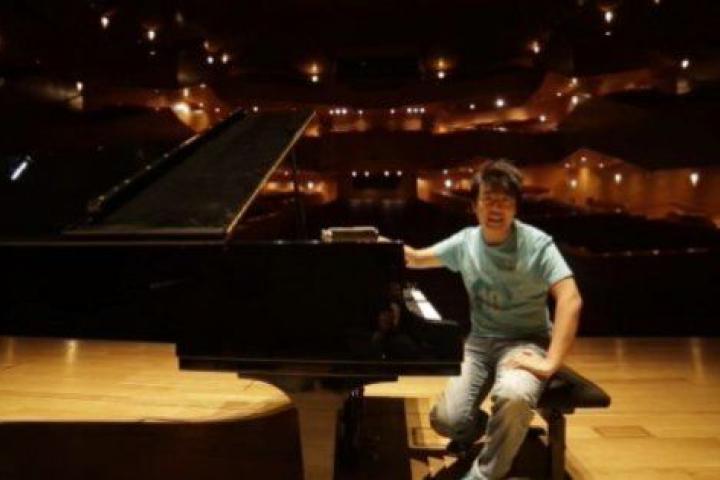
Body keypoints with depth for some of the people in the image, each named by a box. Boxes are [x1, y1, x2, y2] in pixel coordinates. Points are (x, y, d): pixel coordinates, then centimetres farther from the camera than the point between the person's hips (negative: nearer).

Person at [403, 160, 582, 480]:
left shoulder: (537, 244, -14)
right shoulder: (465, 241, 0)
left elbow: (570, 300, -23)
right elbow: (416, 259, 12)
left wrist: (550, 363, -30)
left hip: (524, 342, -3)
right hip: (479, 342, 4)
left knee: (513, 396, -38)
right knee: (446, 420, -16)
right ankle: (482, 428, 24)